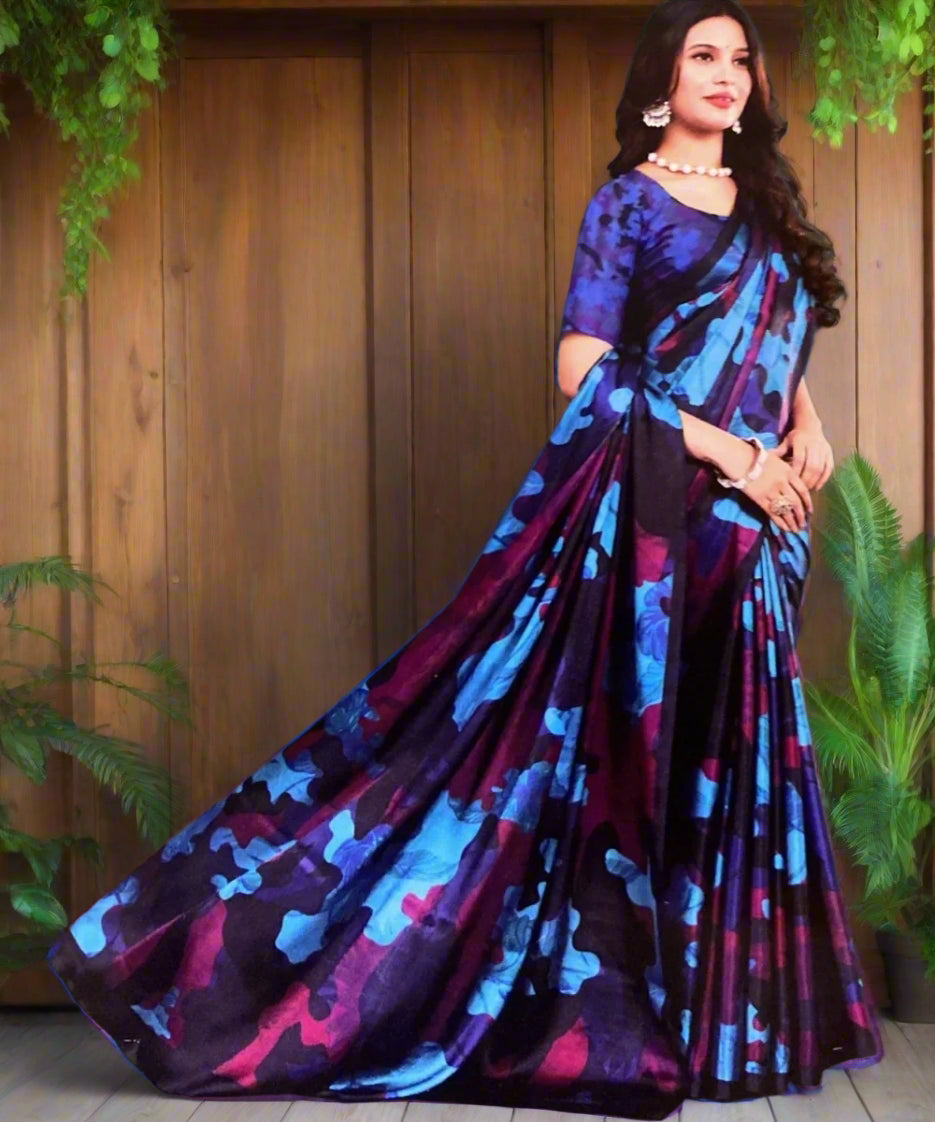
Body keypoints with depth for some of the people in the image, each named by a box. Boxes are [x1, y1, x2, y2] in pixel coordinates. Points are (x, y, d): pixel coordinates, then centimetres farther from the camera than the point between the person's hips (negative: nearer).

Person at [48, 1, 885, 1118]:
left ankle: (720, 1019, 17)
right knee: (609, 744, -9)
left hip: (747, 526, 6)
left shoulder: (768, 208, 18)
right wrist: (725, 449, -16)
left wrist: (805, 422, 4)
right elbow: (585, 373, -10)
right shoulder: (627, 202, -2)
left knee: (724, 762, 8)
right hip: (638, 512, -6)